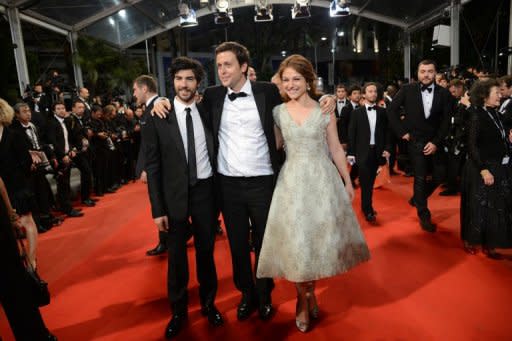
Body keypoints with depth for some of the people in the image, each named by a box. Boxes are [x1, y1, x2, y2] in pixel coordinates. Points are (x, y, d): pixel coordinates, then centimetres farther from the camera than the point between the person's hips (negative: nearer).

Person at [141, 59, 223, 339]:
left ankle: (208, 303, 37)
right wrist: (157, 208, -9)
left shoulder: (207, 113, 1)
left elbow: (215, 153, 6)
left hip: (205, 191, 2)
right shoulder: (157, 117, -6)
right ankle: (178, 311, 34)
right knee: (176, 256, 13)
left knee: (206, 251, 15)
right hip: (174, 194, -1)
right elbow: (152, 165, -6)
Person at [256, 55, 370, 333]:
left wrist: (348, 182, 6)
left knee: (320, 236, 8)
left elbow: (335, 148, 3)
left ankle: (309, 291, 33)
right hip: (292, 181, 1)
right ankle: (303, 299, 26)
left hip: (322, 179, 0)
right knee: (295, 240, 5)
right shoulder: (278, 112, 2)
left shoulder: (324, 110, -1)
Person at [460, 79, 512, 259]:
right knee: (480, 207, 3)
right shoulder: (477, 116, -14)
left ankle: (489, 244, 26)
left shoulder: (496, 114, 7)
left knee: (497, 207, 13)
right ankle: (469, 241, 22)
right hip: (483, 169, -8)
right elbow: (472, 146, -18)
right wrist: (483, 169, -21)